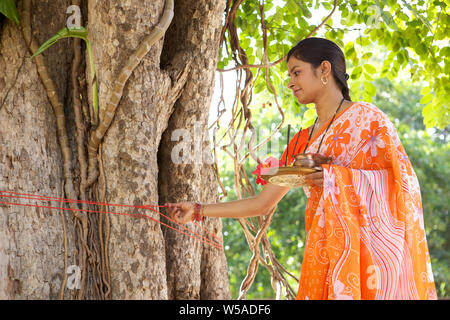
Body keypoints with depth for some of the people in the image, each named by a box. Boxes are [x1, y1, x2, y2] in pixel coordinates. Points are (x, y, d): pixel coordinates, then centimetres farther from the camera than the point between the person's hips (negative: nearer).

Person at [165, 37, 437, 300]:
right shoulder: (303, 141, 18)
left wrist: (336, 178, -16)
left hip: (367, 249, -5)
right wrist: (198, 211, 19)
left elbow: (402, 178, -8)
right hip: (326, 253, 5)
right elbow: (263, 203, 20)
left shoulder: (365, 117, 1)